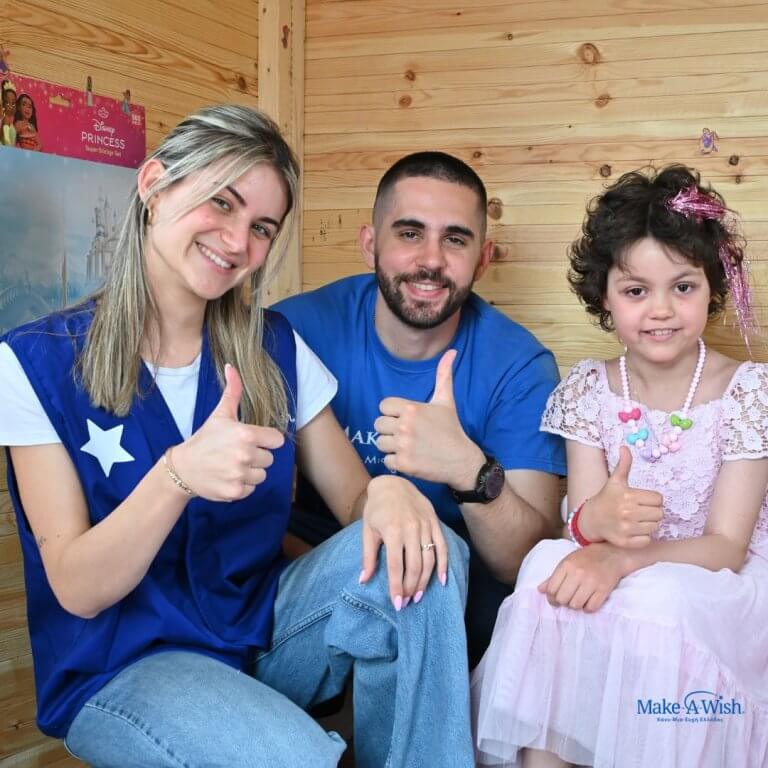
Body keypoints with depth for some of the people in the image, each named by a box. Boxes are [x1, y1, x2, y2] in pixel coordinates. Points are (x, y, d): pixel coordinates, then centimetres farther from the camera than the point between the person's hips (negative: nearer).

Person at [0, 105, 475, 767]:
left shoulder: (274, 350, 2)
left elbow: (354, 502, 0)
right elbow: (77, 590, -13)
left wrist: (389, 493, -25)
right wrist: (179, 474, -32)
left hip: (263, 627, 5)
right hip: (123, 666, -4)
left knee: (422, 555, -22)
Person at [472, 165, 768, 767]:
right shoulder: (587, 390, 1)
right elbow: (583, 523, -5)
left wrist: (621, 559, -30)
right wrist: (597, 519, -31)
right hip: (613, 576, 2)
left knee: (653, 602, -34)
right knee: (552, 572, -29)